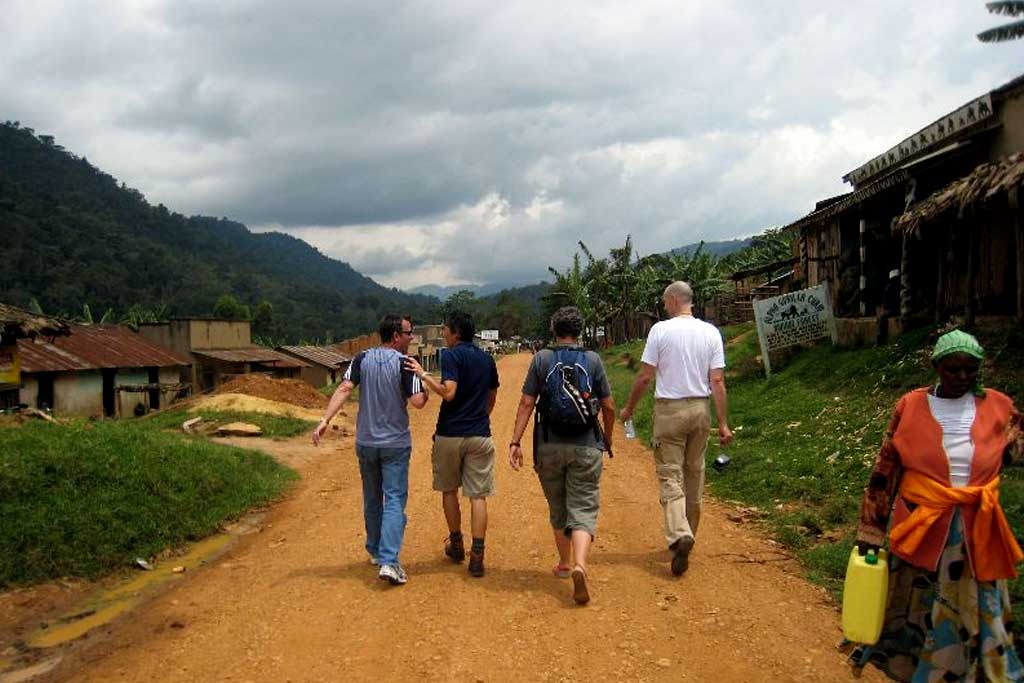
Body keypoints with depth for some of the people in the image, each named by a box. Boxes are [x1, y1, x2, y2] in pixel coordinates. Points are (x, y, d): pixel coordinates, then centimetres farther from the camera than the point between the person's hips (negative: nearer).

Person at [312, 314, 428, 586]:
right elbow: (418, 401, -18)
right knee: (394, 500, -2)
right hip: (396, 444, -4)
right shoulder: (404, 363, -12)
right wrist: (426, 391, 3)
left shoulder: (362, 359, 0)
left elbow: (344, 389, -11)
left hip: (366, 443, 4)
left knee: (372, 499, 18)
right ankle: (389, 562, -13)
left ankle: (375, 552, 32)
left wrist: (325, 420, -16)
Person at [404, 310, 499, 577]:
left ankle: (456, 545, 27)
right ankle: (476, 556, -1)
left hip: (450, 434, -4)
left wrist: (423, 374, -18)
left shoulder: (451, 355, -10)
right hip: (480, 435, 4)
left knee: (449, 490, 16)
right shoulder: (487, 359, 10)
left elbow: (448, 393, -23)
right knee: (478, 495, 3)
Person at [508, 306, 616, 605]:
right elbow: (609, 406, 4)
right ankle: (579, 565, -22)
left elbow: (526, 403, -5)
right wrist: (608, 440, 18)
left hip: (549, 446, 1)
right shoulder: (593, 360, 1)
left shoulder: (541, 359, 1)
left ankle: (564, 564, 31)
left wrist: (515, 441, -2)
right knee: (583, 510, 0)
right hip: (586, 446, -1)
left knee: (558, 509, 18)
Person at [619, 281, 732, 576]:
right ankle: (687, 534, 25)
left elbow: (645, 375, -7)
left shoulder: (661, 330, -8)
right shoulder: (711, 332, 2)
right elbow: (717, 381, -1)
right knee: (694, 474, 15)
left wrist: (629, 407, 7)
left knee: (670, 475, -1)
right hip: (701, 409, 4)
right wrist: (723, 423, 2)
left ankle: (679, 534, -19)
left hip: (669, 410, -4)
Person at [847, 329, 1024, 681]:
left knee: (975, 611, 12)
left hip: (977, 530, 2)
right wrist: (870, 532, -4)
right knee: (916, 607, 11)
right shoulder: (911, 407, -5)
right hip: (922, 527, -1)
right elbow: (884, 471, -3)